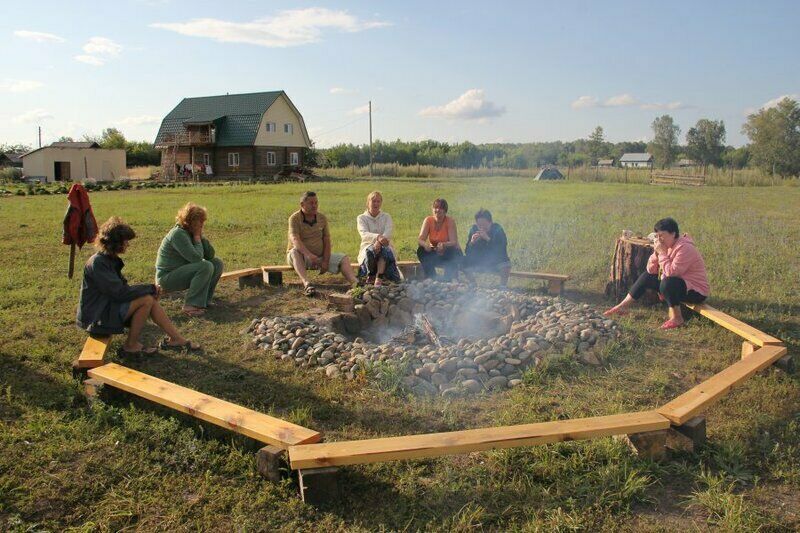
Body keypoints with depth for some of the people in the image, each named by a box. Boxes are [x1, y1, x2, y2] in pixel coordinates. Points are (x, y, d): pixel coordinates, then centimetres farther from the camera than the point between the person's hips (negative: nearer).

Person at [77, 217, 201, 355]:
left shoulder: (111, 259, 8)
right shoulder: (97, 263, -21)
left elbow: (121, 287, 8)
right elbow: (120, 293, -25)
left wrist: (151, 289, -7)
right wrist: (151, 288, -15)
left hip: (109, 305, 9)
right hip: (96, 317, -9)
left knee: (151, 299, -3)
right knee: (146, 300, -21)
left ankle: (176, 339, -1)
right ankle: (130, 346, -9)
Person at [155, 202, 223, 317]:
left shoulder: (191, 233, 6)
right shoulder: (178, 234, -21)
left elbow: (210, 255, 0)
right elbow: (196, 258, -28)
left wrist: (201, 236, -8)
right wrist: (197, 237, -15)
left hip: (182, 271, 9)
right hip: (167, 277, -9)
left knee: (217, 263, 1)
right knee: (206, 266, -28)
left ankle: (204, 299, 5)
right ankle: (191, 305, -21)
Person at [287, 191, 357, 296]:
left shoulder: (322, 218, 3)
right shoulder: (294, 218, -12)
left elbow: (327, 241, 0)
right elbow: (295, 240, -28)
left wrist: (326, 261, -15)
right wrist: (309, 255, -44)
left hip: (320, 256, 4)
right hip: (302, 257, -4)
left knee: (344, 259, -14)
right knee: (295, 252, -37)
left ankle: (355, 283, -38)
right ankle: (306, 284, -54)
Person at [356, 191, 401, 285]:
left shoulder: (386, 217, 12)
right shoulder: (361, 218, 7)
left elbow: (388, 233, -8)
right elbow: (364, 234, -14)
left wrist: (379, 242, -32)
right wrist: (378, 237, -37)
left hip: (384, 247, 1)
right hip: (368, 247, 0)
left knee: (384, 249, -36)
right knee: (371, 250, -37)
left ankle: (379, 278, -40)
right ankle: (371, 274, -11)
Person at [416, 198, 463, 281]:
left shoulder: (450, 221, -16)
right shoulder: (428, 220, -8)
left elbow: (454, 242, -24)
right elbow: (420, 239, -16)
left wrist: (443, 245, -45)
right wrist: (425, 244, -40)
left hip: (450, 255, -3)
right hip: (435, 254, 3)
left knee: (453, 251, -34)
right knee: (421, 251, -22)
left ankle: (448, 279, -18)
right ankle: (432, 279, -15)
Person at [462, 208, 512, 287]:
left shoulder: (498, 230, -16)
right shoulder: (473, 230, -7)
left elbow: (501, 251, -29)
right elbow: (467, 253, -9)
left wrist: (488, 239, -39)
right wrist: (471, 243, -30)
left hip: (497, 262, -3)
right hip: (480, 263, 3)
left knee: (506, 264, -34)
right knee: (464, 262, -20)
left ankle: (503, 286, -12)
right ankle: (473, 285, 0)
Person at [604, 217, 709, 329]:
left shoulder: (684, 248, -24)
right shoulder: (667, 246, 2)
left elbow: (670, 272, -33)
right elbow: (651, 270, 0)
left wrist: (662, 253, -26)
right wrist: (656, 253, -14)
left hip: (696, 292, -9)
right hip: (676, 285, 9)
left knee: (667, 282, -34)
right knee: (647, 277, 5)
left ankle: (677, 318, -16)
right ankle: (623, 306, 6)